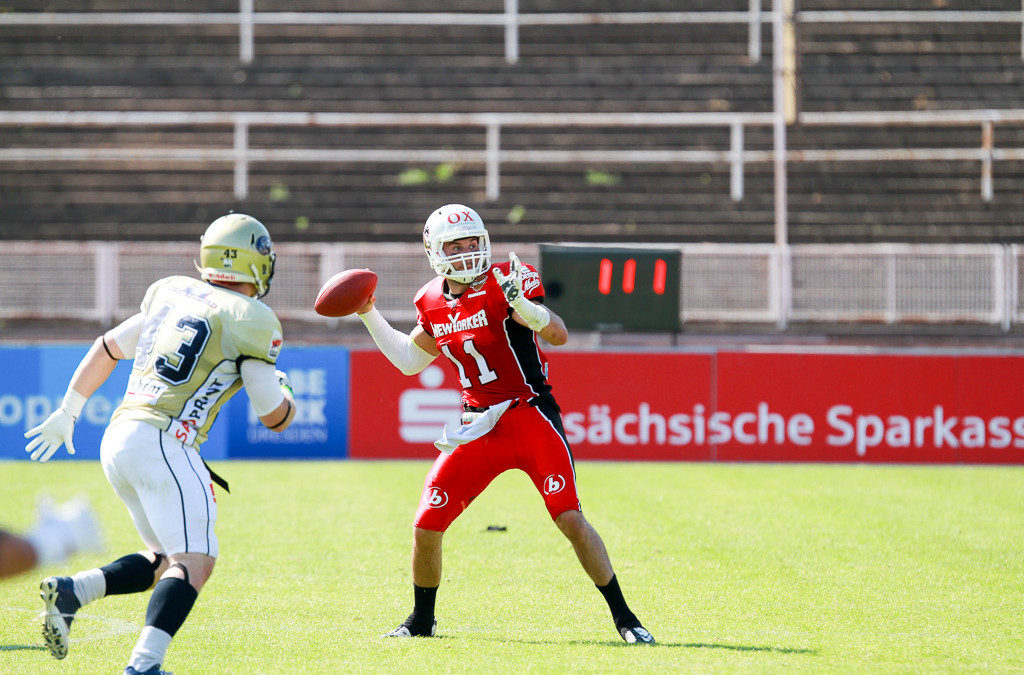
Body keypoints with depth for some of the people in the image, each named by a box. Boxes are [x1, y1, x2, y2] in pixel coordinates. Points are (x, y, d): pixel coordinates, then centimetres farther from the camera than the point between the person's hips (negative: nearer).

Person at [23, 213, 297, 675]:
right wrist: (283, 390, 28)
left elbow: (107, 348, 29)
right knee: (194, 562, -11)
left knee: (169, 560, 16)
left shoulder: (171, 294, 19)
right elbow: (275, 418, 4)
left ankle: (71, 592, 0)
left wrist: (67, 413, 39)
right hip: (163, 442, -8)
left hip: (116, 440, 8)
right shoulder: (252, 322, -1)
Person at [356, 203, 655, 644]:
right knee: (426, 526, 1)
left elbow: (558, 335, -21)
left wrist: (521, 304, -39)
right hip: (479, 427, 5)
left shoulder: (502, 284, -10)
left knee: (570, 518, -15)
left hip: (529, 418, -5)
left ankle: (623, 617, -6)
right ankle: (421, 621, 23)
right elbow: (410, 360, 25)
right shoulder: (432, 302, 8)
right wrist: (368, 315, 19)